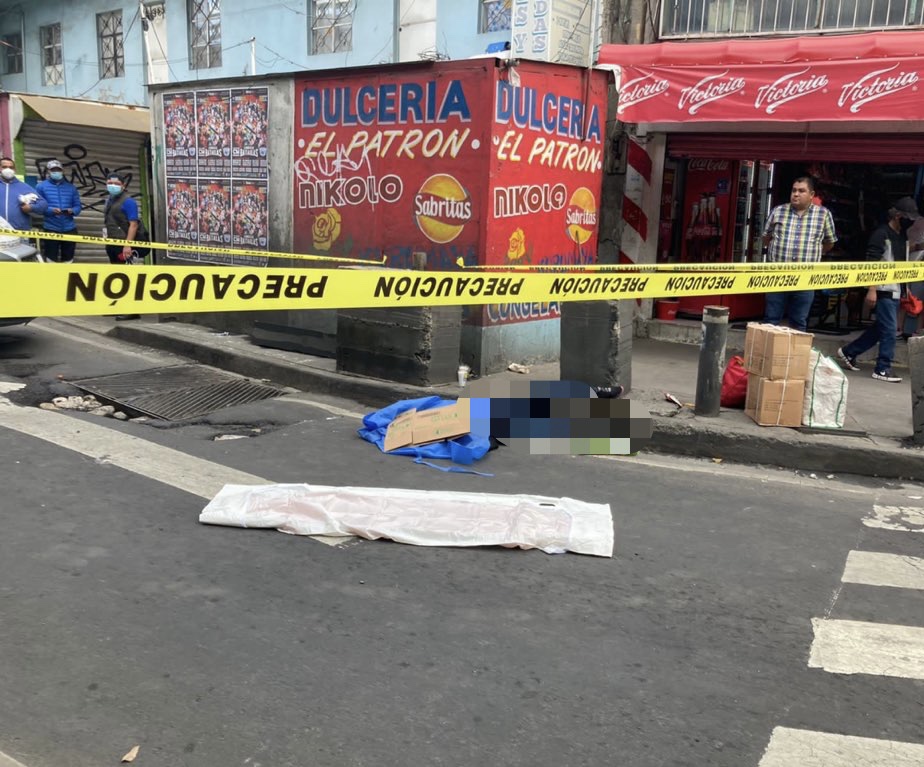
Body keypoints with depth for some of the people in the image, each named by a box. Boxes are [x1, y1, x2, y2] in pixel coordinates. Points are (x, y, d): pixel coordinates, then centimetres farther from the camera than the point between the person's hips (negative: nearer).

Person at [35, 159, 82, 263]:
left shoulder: (71, 187, 12)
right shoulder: (41, 186, 4)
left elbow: (77, 206, 10)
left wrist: (72, 211, -13)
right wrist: (51, 210, -21)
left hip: (69, 228, 3)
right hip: (50, 229, -3)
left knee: (68, 260, 9)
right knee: (51, 260, 0)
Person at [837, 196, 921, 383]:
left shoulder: (903, 237, 15)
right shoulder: (881, 234, -10)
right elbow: (871, 263, -16)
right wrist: (871, 290, -21)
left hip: (896, 291, 9)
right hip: (884, 290, -9)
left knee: (880, 328, 13)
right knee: (889, 330, -6)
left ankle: (848, 352, 25)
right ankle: (883, 369, 3)